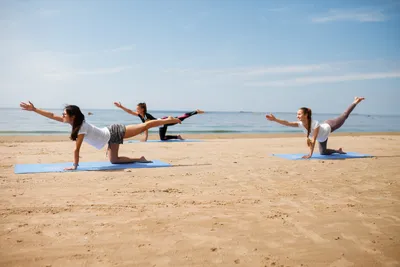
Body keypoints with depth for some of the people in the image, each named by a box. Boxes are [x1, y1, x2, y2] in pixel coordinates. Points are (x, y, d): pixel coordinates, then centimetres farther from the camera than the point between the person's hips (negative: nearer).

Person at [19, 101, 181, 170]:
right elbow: (52, 116, 3)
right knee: (113, 160, 13)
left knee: (145, 126, -1)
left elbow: (77, 149, -25)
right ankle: (139, 159, 21)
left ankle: (169, 120, 8)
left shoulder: (81, 127, -28)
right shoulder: (74, 122, -2)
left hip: (114, 134, -9)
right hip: (111, 134, 9)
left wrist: (75, 165, -18)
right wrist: (34, 109, 3)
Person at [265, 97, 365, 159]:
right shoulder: (300, 124, -31)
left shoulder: (315, 123, -45)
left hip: (329, 126, -5)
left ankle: (355, 102, 39)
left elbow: (314, 140, -45)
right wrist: (275, 119, -53)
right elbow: (286, 123, -41)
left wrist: (310, 154, -45)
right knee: (323, 152, 14)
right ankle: (338, 150, 40)